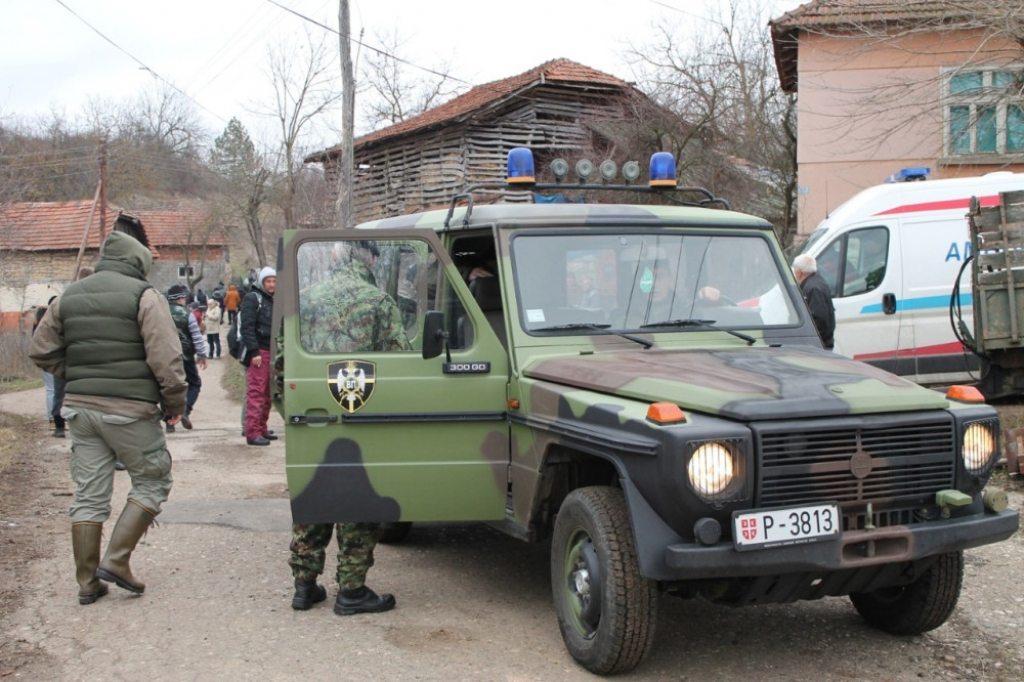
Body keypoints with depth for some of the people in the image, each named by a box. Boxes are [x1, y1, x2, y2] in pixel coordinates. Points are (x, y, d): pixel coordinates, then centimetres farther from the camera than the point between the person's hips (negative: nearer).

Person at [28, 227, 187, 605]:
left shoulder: (68, 297, 11)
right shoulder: (143, 296, -8)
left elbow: (41, 350, 15)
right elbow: (165, 358, -15)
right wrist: (176, 402, -4)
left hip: (81, 407, 6)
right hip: (129, 410, -6)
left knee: (89, 495, 11)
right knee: (152, 482, 10)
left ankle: (87, 581, 14)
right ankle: (116, 560, 2)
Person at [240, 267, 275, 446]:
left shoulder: (272, 300, 20)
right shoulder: (252, 298, -5)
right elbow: (247, 327, -14)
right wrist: (254, 352, -21)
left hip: (271, 352, 8)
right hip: (258, 352, -8)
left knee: (267, 393, 10)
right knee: (256, 392, -10)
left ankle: (262, 429, 17)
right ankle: (252, 433, -11)